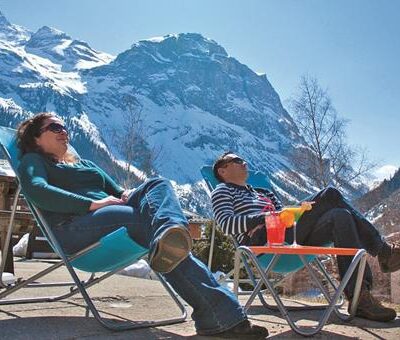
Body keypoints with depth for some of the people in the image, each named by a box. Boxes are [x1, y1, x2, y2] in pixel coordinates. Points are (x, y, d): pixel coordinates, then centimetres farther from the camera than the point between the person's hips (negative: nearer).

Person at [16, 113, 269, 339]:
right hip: (74, 228, -6)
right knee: (151, 218, -30)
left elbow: (117, 192, 30)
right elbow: (37, 191, -7)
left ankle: (168, 241, -53)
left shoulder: (85, 164, 38)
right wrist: (93, 203, -16)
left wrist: (127, 195, 3)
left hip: (111, 215, 6)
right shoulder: (33, 160, 17)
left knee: (158, 184, -21)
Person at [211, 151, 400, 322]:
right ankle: (383, 250, -7)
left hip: (287, 236, 7)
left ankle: (360, 297, -22)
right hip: (262, 241, -7)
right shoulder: (222, 190, 15)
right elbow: (227, 224, -4)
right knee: (331, 194, -14)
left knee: (340, 216, -17)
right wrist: (265, 217, -16)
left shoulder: (264, 193, 36)